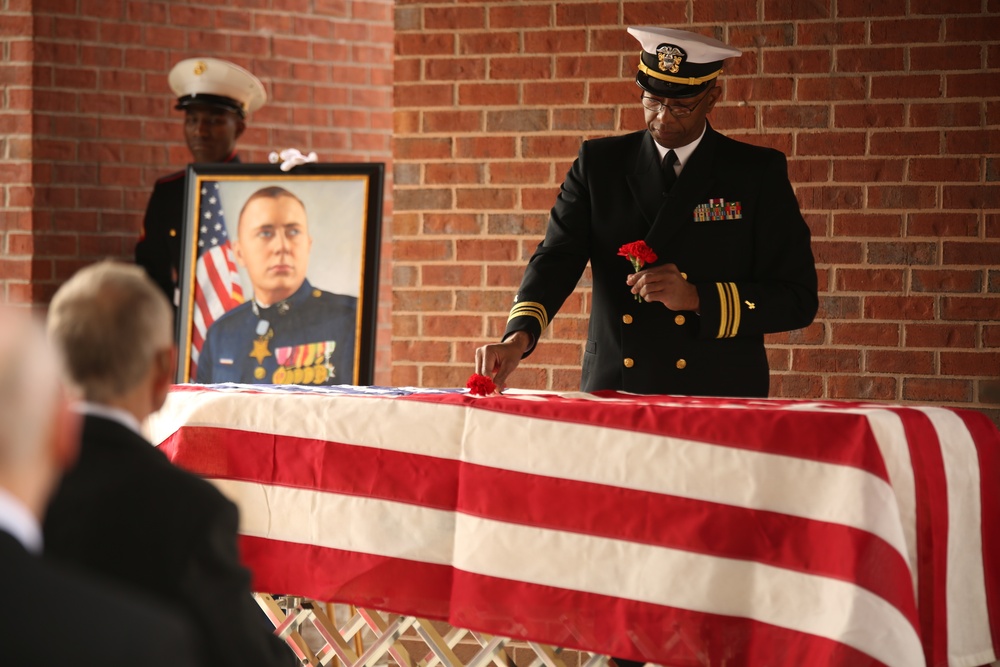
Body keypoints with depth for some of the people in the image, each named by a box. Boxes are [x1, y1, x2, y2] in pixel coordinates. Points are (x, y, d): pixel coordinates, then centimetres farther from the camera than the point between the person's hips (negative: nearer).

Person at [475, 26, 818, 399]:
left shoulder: (758, 173, 2)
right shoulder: (598, 163, 8)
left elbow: (798, 299, -1)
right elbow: (557, 257, -3)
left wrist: (698, 298, -15)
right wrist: (520, 336, -22)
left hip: (720, 396, -1)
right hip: (613, 393, 2)